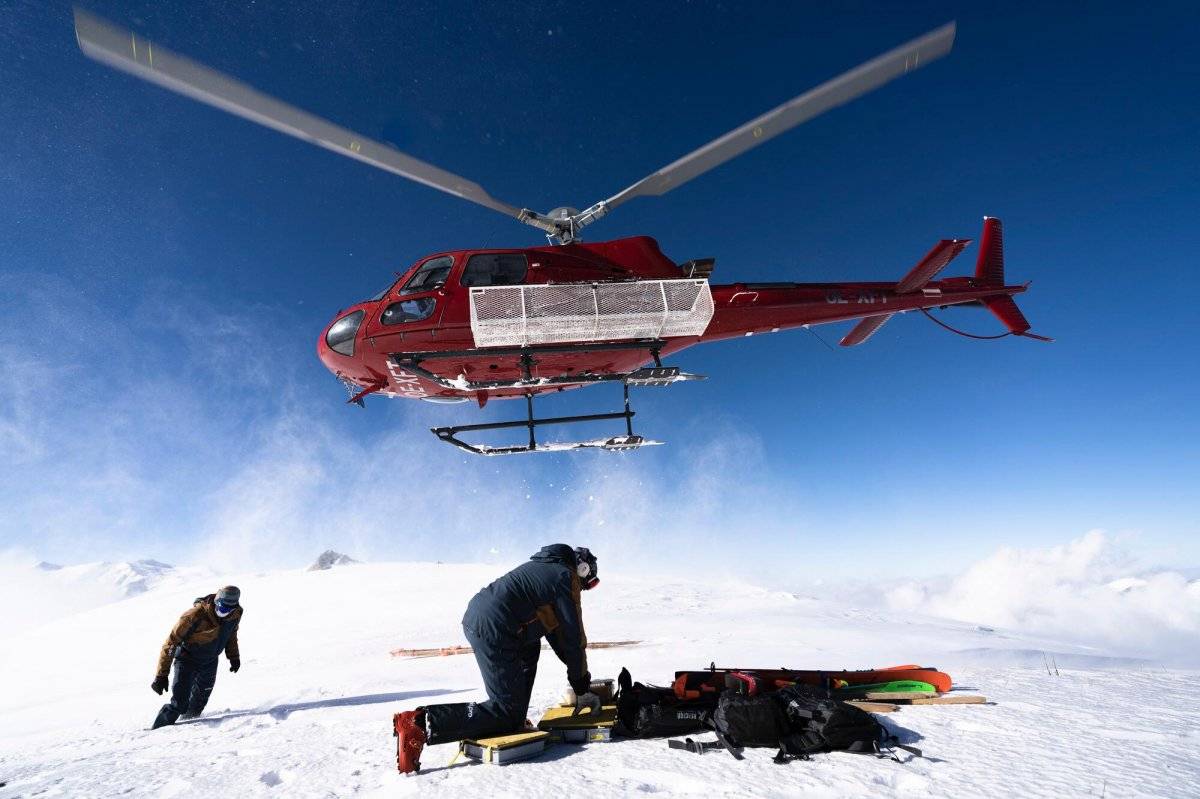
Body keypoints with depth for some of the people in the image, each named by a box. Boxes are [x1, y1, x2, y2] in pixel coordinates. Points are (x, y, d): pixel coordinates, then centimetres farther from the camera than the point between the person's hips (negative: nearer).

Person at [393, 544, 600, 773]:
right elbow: (573, 637, 0)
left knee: (530, 647, 31)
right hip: (493, 631, -10)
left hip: (473, 616, 10)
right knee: (507, 712, -4)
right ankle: (423, 723, -15)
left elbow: (553, 627, 32)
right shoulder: (566, 578, 1)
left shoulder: (545, 567, 27)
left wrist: (576, 671, 34)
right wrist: (582, 687, 12)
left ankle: (514, 720, 24)